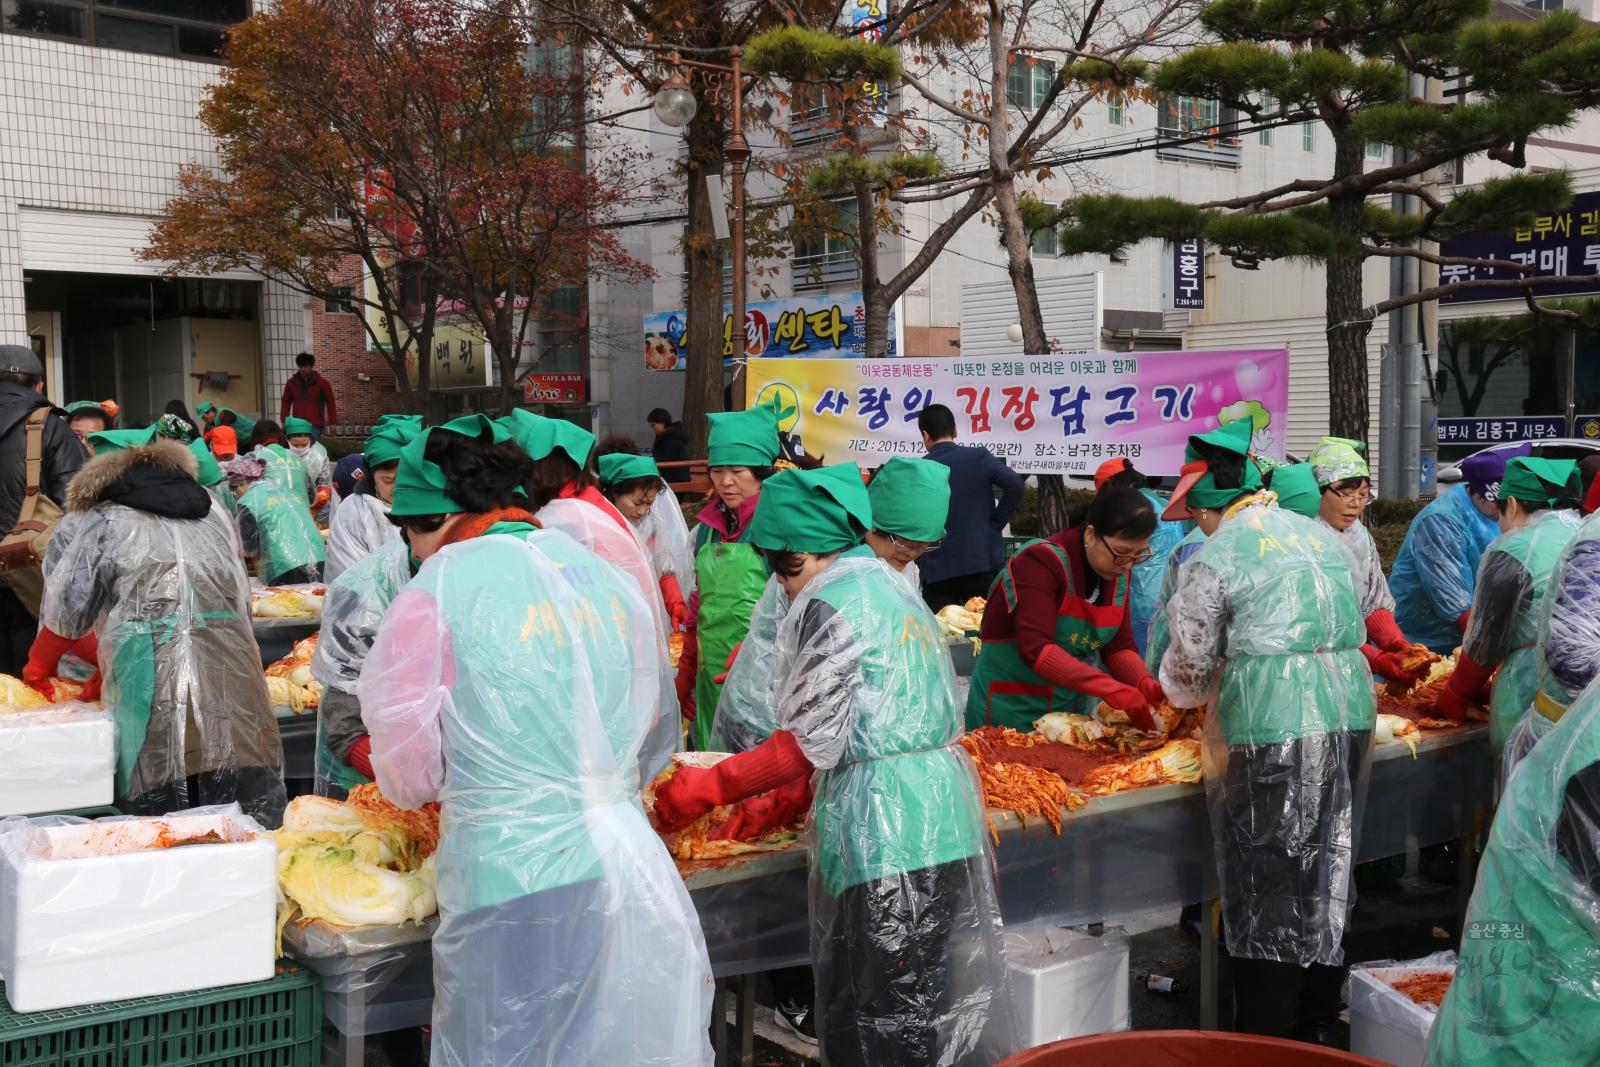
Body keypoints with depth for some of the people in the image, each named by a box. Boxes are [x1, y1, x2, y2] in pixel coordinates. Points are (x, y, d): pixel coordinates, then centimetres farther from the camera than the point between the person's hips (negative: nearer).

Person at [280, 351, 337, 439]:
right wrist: (284, 421, 2)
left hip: (315, 426, -3)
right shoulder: (291, 383, 7)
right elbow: (286, 402, 11)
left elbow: (330, 403, 1)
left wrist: (332, 422, -2)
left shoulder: (322, 383, -1)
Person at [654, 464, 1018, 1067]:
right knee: (952, 1013, 15)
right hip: (946, 803, 9)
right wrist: (780, 804, 17)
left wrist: (707, 788, -4)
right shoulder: (895, 590, 17)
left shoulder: (830, 604, -11)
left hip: (885, 835, -9)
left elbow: (812, 741, -12)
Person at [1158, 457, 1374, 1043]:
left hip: (1269, 729, -6)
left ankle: (1263, 1043, 9)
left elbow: (1187, 666, -2)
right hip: (1350, 713, 7)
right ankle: (1318, 1027, 28)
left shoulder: (1213, 558, -7)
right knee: (1327, 874, 16)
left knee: (1267, 889, 3)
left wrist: (1188, 694, 22)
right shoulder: (1322, 536, 13)